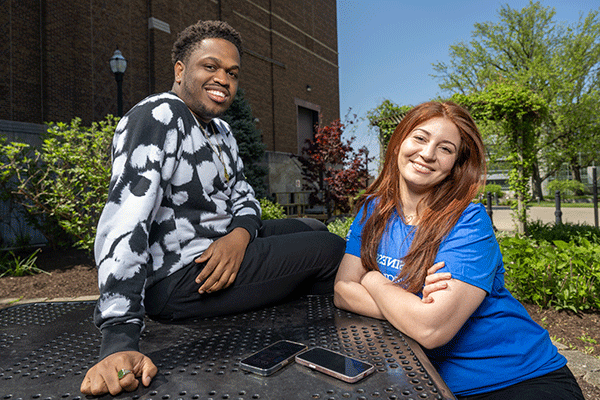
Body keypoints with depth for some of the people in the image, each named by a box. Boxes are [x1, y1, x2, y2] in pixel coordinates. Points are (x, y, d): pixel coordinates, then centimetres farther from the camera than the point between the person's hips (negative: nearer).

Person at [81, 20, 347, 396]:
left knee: (314, 227, 16)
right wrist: (119, 341, -35)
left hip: (225, 249, 10)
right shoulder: (157, 116, -17)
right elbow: (125, 220, -28)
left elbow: (243, 195, 12)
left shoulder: (221, 131, 13)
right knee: (331, 249, -8)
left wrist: (240, 234, -14)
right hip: (178, 279, -10)